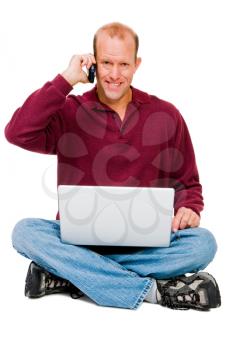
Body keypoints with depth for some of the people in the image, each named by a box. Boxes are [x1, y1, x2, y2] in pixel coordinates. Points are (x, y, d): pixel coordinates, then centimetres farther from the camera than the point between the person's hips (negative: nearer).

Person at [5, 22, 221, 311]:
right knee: (25, 231, -28)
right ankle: (153, 290, -28)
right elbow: (17, 134, -18)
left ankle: (66, 277, -24)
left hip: (144, 242, 1)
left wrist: (189, 209, -10)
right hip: (78, 239, 0)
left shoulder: (166, 116, 5)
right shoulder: (69, 113, 1)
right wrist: (65, 80, -14)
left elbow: (188, 183, 13)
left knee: (204, 243, -26)